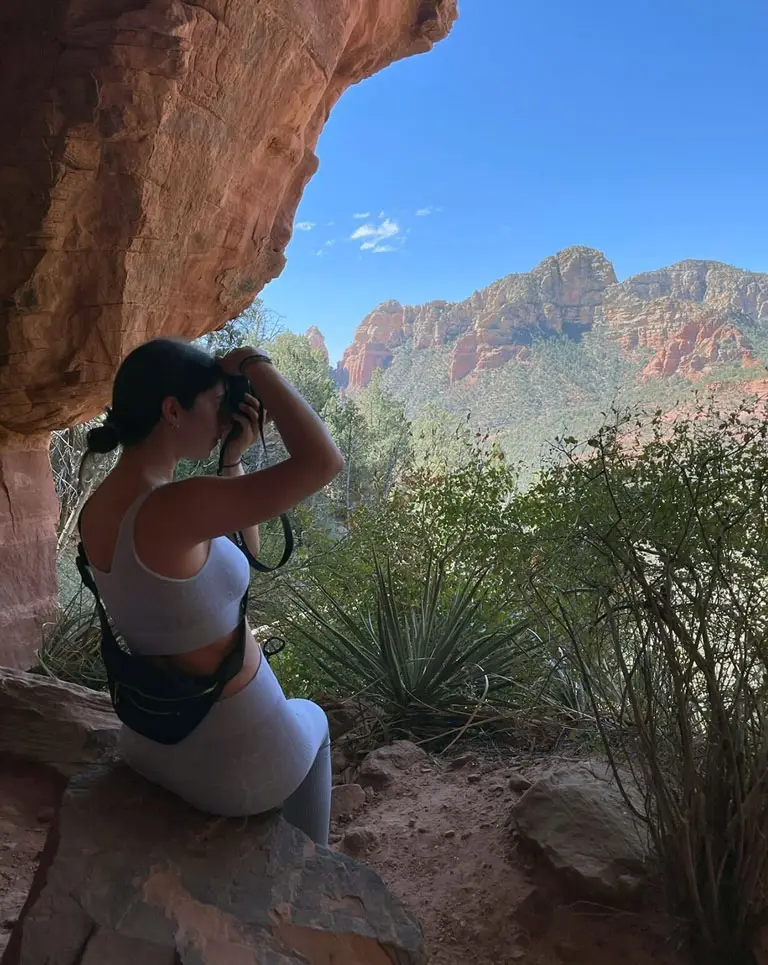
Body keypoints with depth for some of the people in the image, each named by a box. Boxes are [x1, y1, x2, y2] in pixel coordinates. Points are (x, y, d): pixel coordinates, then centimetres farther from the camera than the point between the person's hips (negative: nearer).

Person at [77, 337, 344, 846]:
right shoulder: (170, 507, -31)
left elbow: (242, 553, 6)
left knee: (277, 708, 39)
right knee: (311, 720, 29)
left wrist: (233, 458, -3)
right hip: (230, 756, -7)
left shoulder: (100, 508, -3)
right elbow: (325, 460, -34)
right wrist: (256, 366, -21)